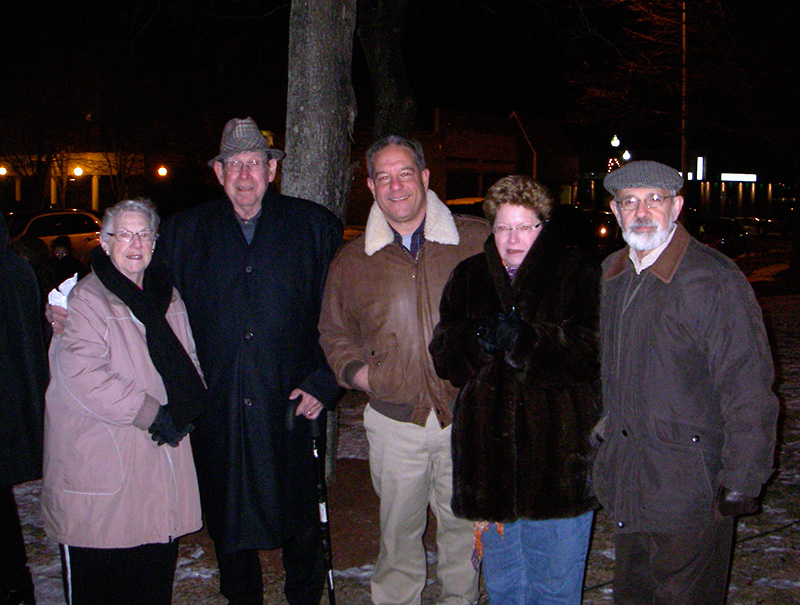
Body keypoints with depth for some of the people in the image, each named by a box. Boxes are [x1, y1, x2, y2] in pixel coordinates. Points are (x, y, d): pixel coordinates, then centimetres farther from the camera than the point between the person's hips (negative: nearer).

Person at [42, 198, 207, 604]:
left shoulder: (167, 296, 13)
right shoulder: (84, 300, -8)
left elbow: (188, 362, 20)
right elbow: (81, 375, -20)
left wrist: (184, 411, -1)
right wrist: (150, 414, -19)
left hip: (161, 458, 6)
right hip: (100, 461, -6)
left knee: (157, 571, 12)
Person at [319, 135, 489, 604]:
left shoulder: (477, 241, -2)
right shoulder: (352, 261, 4)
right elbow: (335, 333, 17)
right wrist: (358, 372, 0)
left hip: (467, 415, -1)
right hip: (395, 421, 1)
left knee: (464, 528, 13)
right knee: (399, 533, 13)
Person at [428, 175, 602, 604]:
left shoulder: (578, 274, -1)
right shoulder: (467, 277, 11)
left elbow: (590, 354, -12)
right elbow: (444, 355, 4)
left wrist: (525, 340, -23)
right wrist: (479, 342, -17)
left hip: (557, 454, -3)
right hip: (489, 452, 4)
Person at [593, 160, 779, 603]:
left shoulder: (714, 280, -16)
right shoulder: (609, 276, 8)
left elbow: (749, 394, -16)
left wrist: (740, 486, -16)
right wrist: (600, 448, 21)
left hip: (690, 490, -7)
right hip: (625, 482, 7)